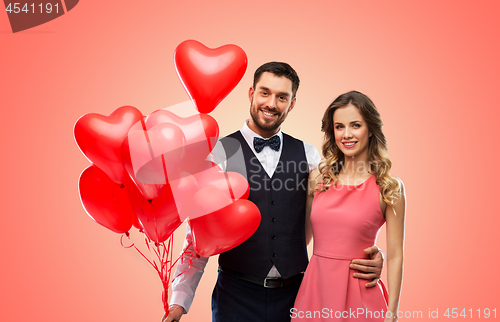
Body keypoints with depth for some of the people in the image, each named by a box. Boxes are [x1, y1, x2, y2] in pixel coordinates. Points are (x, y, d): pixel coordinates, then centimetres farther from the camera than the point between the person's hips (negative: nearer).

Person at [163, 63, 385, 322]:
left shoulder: (309, 155, 3)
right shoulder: (220, 153, -5)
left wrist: (371, 255, -13)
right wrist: (180, 301, -7)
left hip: (294, 293, 3)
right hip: (236, 294, -2)